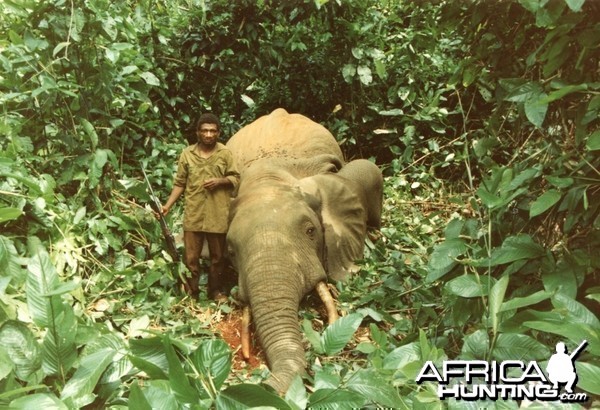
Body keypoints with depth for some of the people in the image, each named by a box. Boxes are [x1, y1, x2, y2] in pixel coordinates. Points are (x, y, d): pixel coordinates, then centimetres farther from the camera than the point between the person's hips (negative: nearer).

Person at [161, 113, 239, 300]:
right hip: (193, 214, 0)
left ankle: (216, 290, 29)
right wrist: (168, 205, -3)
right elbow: (180, 183, 5)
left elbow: (235, 178, 4)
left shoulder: (225, 153, 1)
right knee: (191, 257, 5)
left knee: (217, 256, 12)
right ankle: (191, 292, 20)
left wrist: (219, 181, -15)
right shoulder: (187, 154, 2)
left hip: (217, 215, 0)